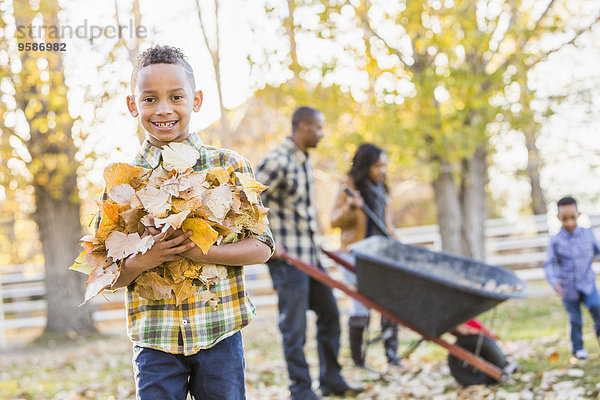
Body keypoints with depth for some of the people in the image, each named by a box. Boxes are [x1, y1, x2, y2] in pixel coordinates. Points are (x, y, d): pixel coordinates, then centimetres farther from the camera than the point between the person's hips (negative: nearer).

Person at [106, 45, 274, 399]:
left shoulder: (228, 166, 0)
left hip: (219, 330, 0)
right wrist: (142, 261, -18)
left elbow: (262, 247, -3)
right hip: (154, 336, 0)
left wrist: (202, 252, -19)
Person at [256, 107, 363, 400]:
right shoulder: (277, 161, -15)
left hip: (310, 254, 9)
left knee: (329, 315, 14)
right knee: (294, 326, -2)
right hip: (286, 257, -9)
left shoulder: (304, 161, 13)